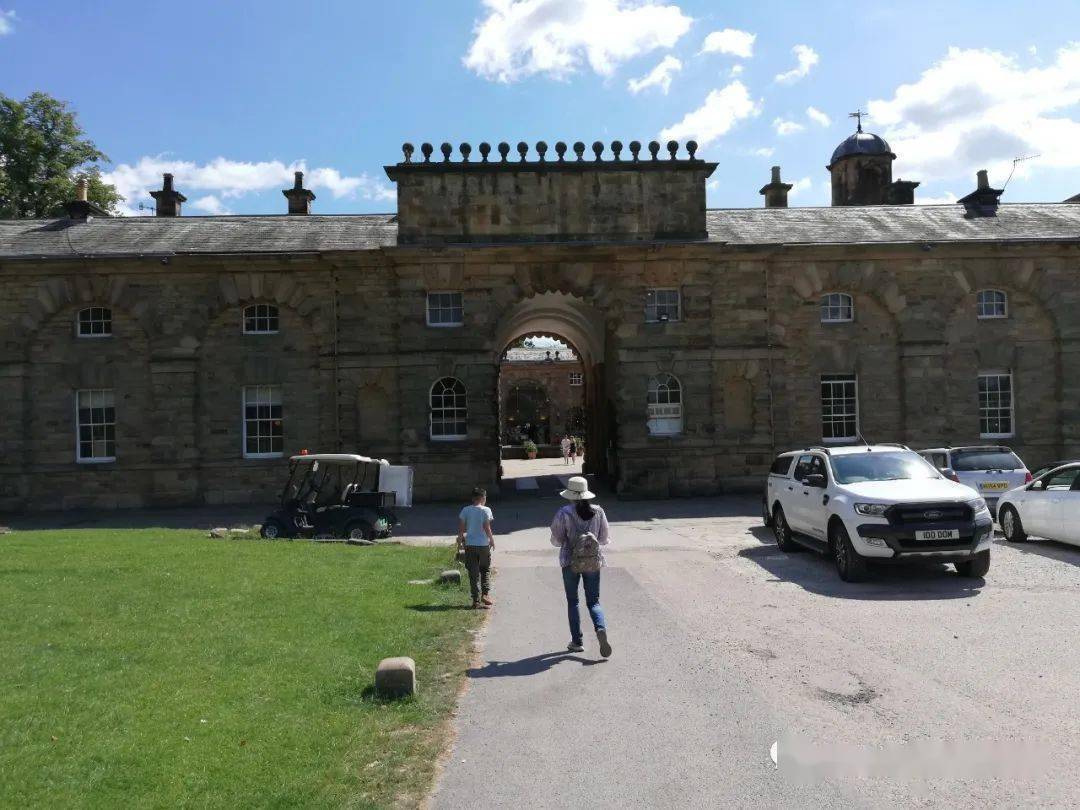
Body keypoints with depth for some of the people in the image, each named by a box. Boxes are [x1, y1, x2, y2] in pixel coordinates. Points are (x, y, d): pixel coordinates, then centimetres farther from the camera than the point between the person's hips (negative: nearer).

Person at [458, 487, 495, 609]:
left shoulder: (466, 510, 1)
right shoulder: (486, 510, -8)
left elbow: (461, 527, 1)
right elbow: (487, 528, -12)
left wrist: (460, 537, 18)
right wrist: (492, 539, 3)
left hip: (469, 544, 2)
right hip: (483, 544, -2)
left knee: (473, 573, 5)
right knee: (485, 569, 18)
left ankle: (476, 600, 4)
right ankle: (485, 594, 11)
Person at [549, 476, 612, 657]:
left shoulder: (564, 513, -10)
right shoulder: (598, 511, -1)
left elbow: (556, 540, -6)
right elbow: (605, 539, 4)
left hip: (571, 562, -2)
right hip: (593, 562, 2)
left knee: (572, 601, 13)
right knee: (593, 602, 10)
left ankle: (576, 641, 14)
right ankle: (601, 628, -18)